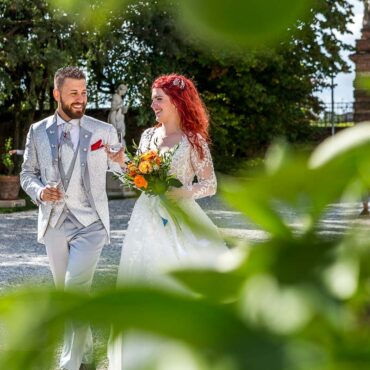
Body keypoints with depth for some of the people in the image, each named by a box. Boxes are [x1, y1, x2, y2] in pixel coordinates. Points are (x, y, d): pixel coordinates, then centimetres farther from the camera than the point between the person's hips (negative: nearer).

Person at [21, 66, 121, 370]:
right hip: (54, 223, 3)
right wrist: (39, 191, -9)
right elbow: (27, 173, 12)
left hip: (90, 223, -3)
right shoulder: (38, 132, 6)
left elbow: (124, 171, 5)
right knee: (64, 293, 13)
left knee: (76, 290, -18)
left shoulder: (104, 132, 1)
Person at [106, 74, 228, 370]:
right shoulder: (148, 136, 8)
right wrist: (122, 163, -2)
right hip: (148, 218, 5)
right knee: (147, 283, 5)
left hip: (180, 219, -4)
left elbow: (210, 185, -4)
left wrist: (182, 192, -19)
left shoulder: (193, 140, -5)